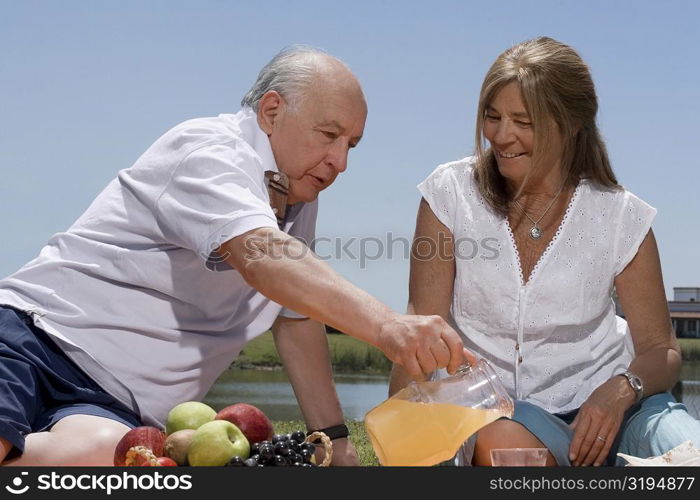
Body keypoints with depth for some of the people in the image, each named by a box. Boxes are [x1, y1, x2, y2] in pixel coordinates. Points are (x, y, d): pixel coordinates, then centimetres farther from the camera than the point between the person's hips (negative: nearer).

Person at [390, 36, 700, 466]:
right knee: (501, 444, -35)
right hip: (499, 411, 0)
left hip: (604, 403, 0)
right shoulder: (451, 193, -5)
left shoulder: (620, 216, -4)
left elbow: (661, 350, 1)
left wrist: (621, 389, -22)